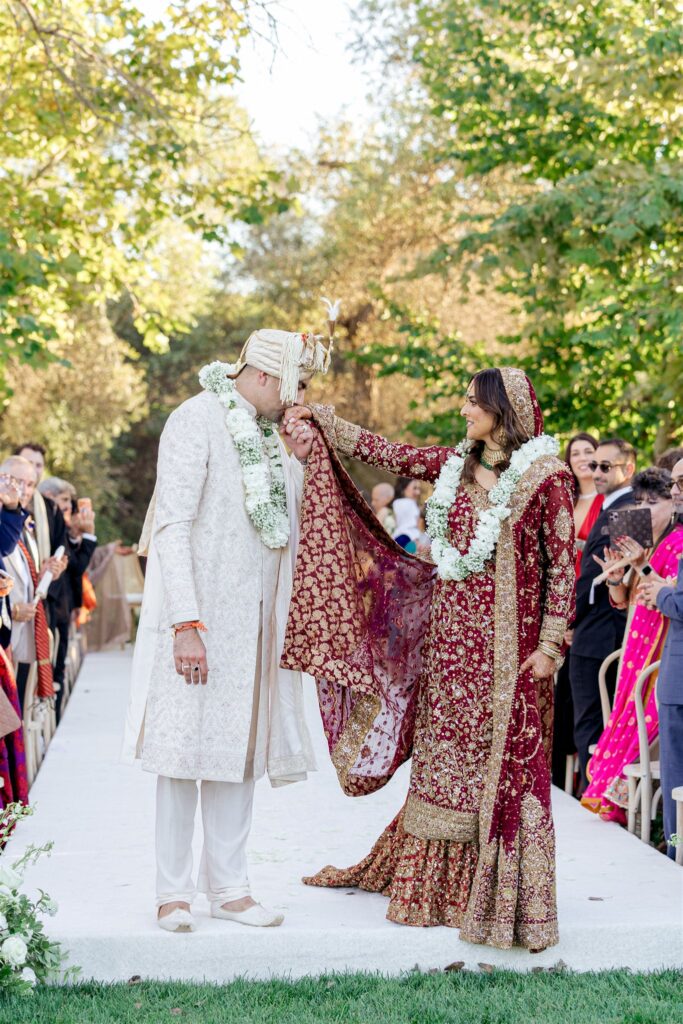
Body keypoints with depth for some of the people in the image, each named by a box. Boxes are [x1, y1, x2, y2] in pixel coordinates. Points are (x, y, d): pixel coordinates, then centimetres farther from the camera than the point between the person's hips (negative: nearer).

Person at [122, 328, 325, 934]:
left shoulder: (265, 431, 13)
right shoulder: (197, 421, -11)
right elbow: (172, 526, -18)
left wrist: (296, 464, 5)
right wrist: (186, 624, -23)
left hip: (252, 621, 8)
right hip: (201, 617, -8)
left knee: (239, 747, 9)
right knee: (186, 747, -2)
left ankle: (228, 886, 17)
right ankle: (173, 891, 8)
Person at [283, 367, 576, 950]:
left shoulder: (546, 477, -8)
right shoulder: (455, 465, 9)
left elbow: (563, 564, -9)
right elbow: (384, 453, 13)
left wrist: (551, 644, -13)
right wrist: (321, 421, 9)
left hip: (505, 639, -6)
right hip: (448, 628, 6)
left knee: (502, 763, 0)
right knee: (442, 757, 11)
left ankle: (500, 894, 10)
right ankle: (436, 883, 23)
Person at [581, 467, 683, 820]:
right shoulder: (640, 542, 14)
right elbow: (622, 600, 16)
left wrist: (642, 567, -24)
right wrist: (616, 576, -4)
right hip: (637, 644, 8)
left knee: (645, 716, -7)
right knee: (626, 715, 7)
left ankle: (617, 797, 2)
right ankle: (612, 793, 12)